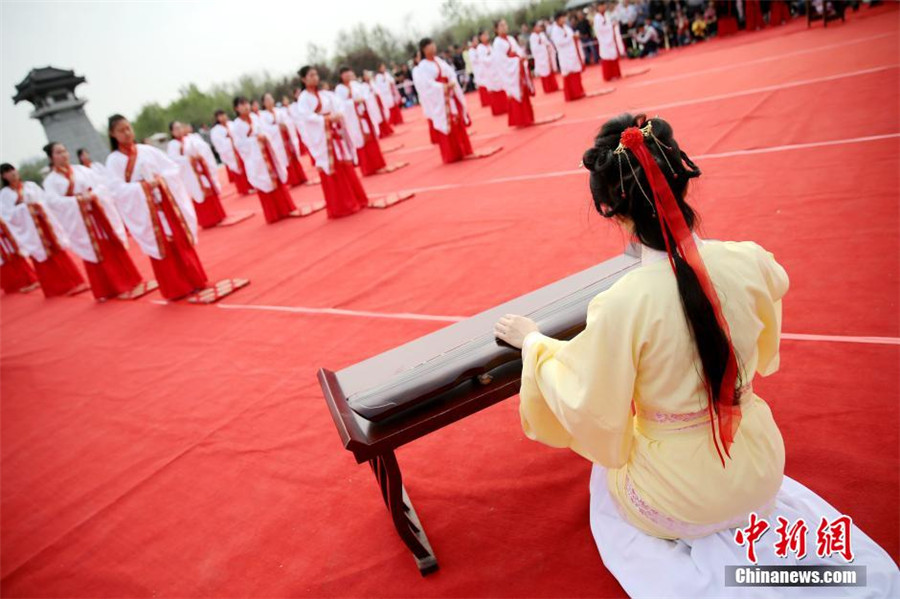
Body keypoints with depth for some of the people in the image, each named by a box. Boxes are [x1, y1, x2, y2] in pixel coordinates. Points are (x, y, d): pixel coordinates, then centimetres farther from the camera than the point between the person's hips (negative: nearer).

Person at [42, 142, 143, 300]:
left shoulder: (81, 169, 7)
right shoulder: (51, 181, 0)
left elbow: (102, 185, 1)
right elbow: (54, 201, -14)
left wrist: (92, 195, -18)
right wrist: (77, 200, -25)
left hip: (99, 214, 2)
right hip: (79, 220, -2)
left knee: (114, 248, 5)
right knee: (94, 253, 2)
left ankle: (127, 282, 16)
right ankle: (105, 291, 12)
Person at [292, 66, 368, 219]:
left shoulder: (326, 94, 12)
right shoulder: (303, 98, -7)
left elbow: (339, 105, 5)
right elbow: (307, 116, -20)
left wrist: (338, 115, -16)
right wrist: (327, 119, -26)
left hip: (335, 133, 6)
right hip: (321, 137, -6)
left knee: (346, 167, 8)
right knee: (332, 171, -2)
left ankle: (354, 200, 19)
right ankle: (340, 206, 4)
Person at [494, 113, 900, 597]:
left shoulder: (622, 305, -32)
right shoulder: (749, 262, -18)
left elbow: (588, 410, -17)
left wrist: (532, 342, -4)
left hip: (677, 495, -5)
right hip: (760, 468, 5)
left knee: (606, 483, 29)